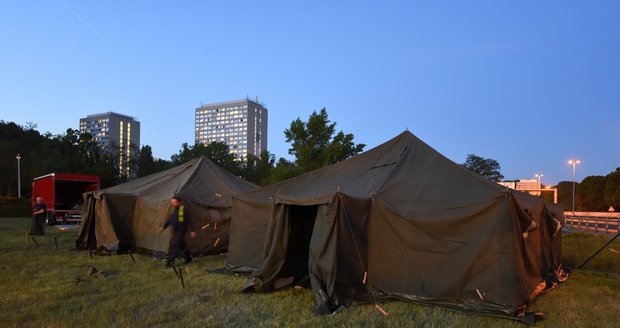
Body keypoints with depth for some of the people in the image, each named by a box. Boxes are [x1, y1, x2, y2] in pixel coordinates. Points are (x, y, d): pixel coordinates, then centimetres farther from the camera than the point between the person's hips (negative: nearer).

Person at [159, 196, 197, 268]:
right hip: (175, 231, 8)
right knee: (181, 246, 15)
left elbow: (189, 221, -15)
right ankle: (188, 258, 30)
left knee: (174, 246, -10)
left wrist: (192, 231, -15)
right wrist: (164, 226, 11)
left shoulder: (183, 209, -16)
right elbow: (169, 219, 19)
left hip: (181, 231, -8)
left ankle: (169, 262, -5)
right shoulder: (173, 209, 7)